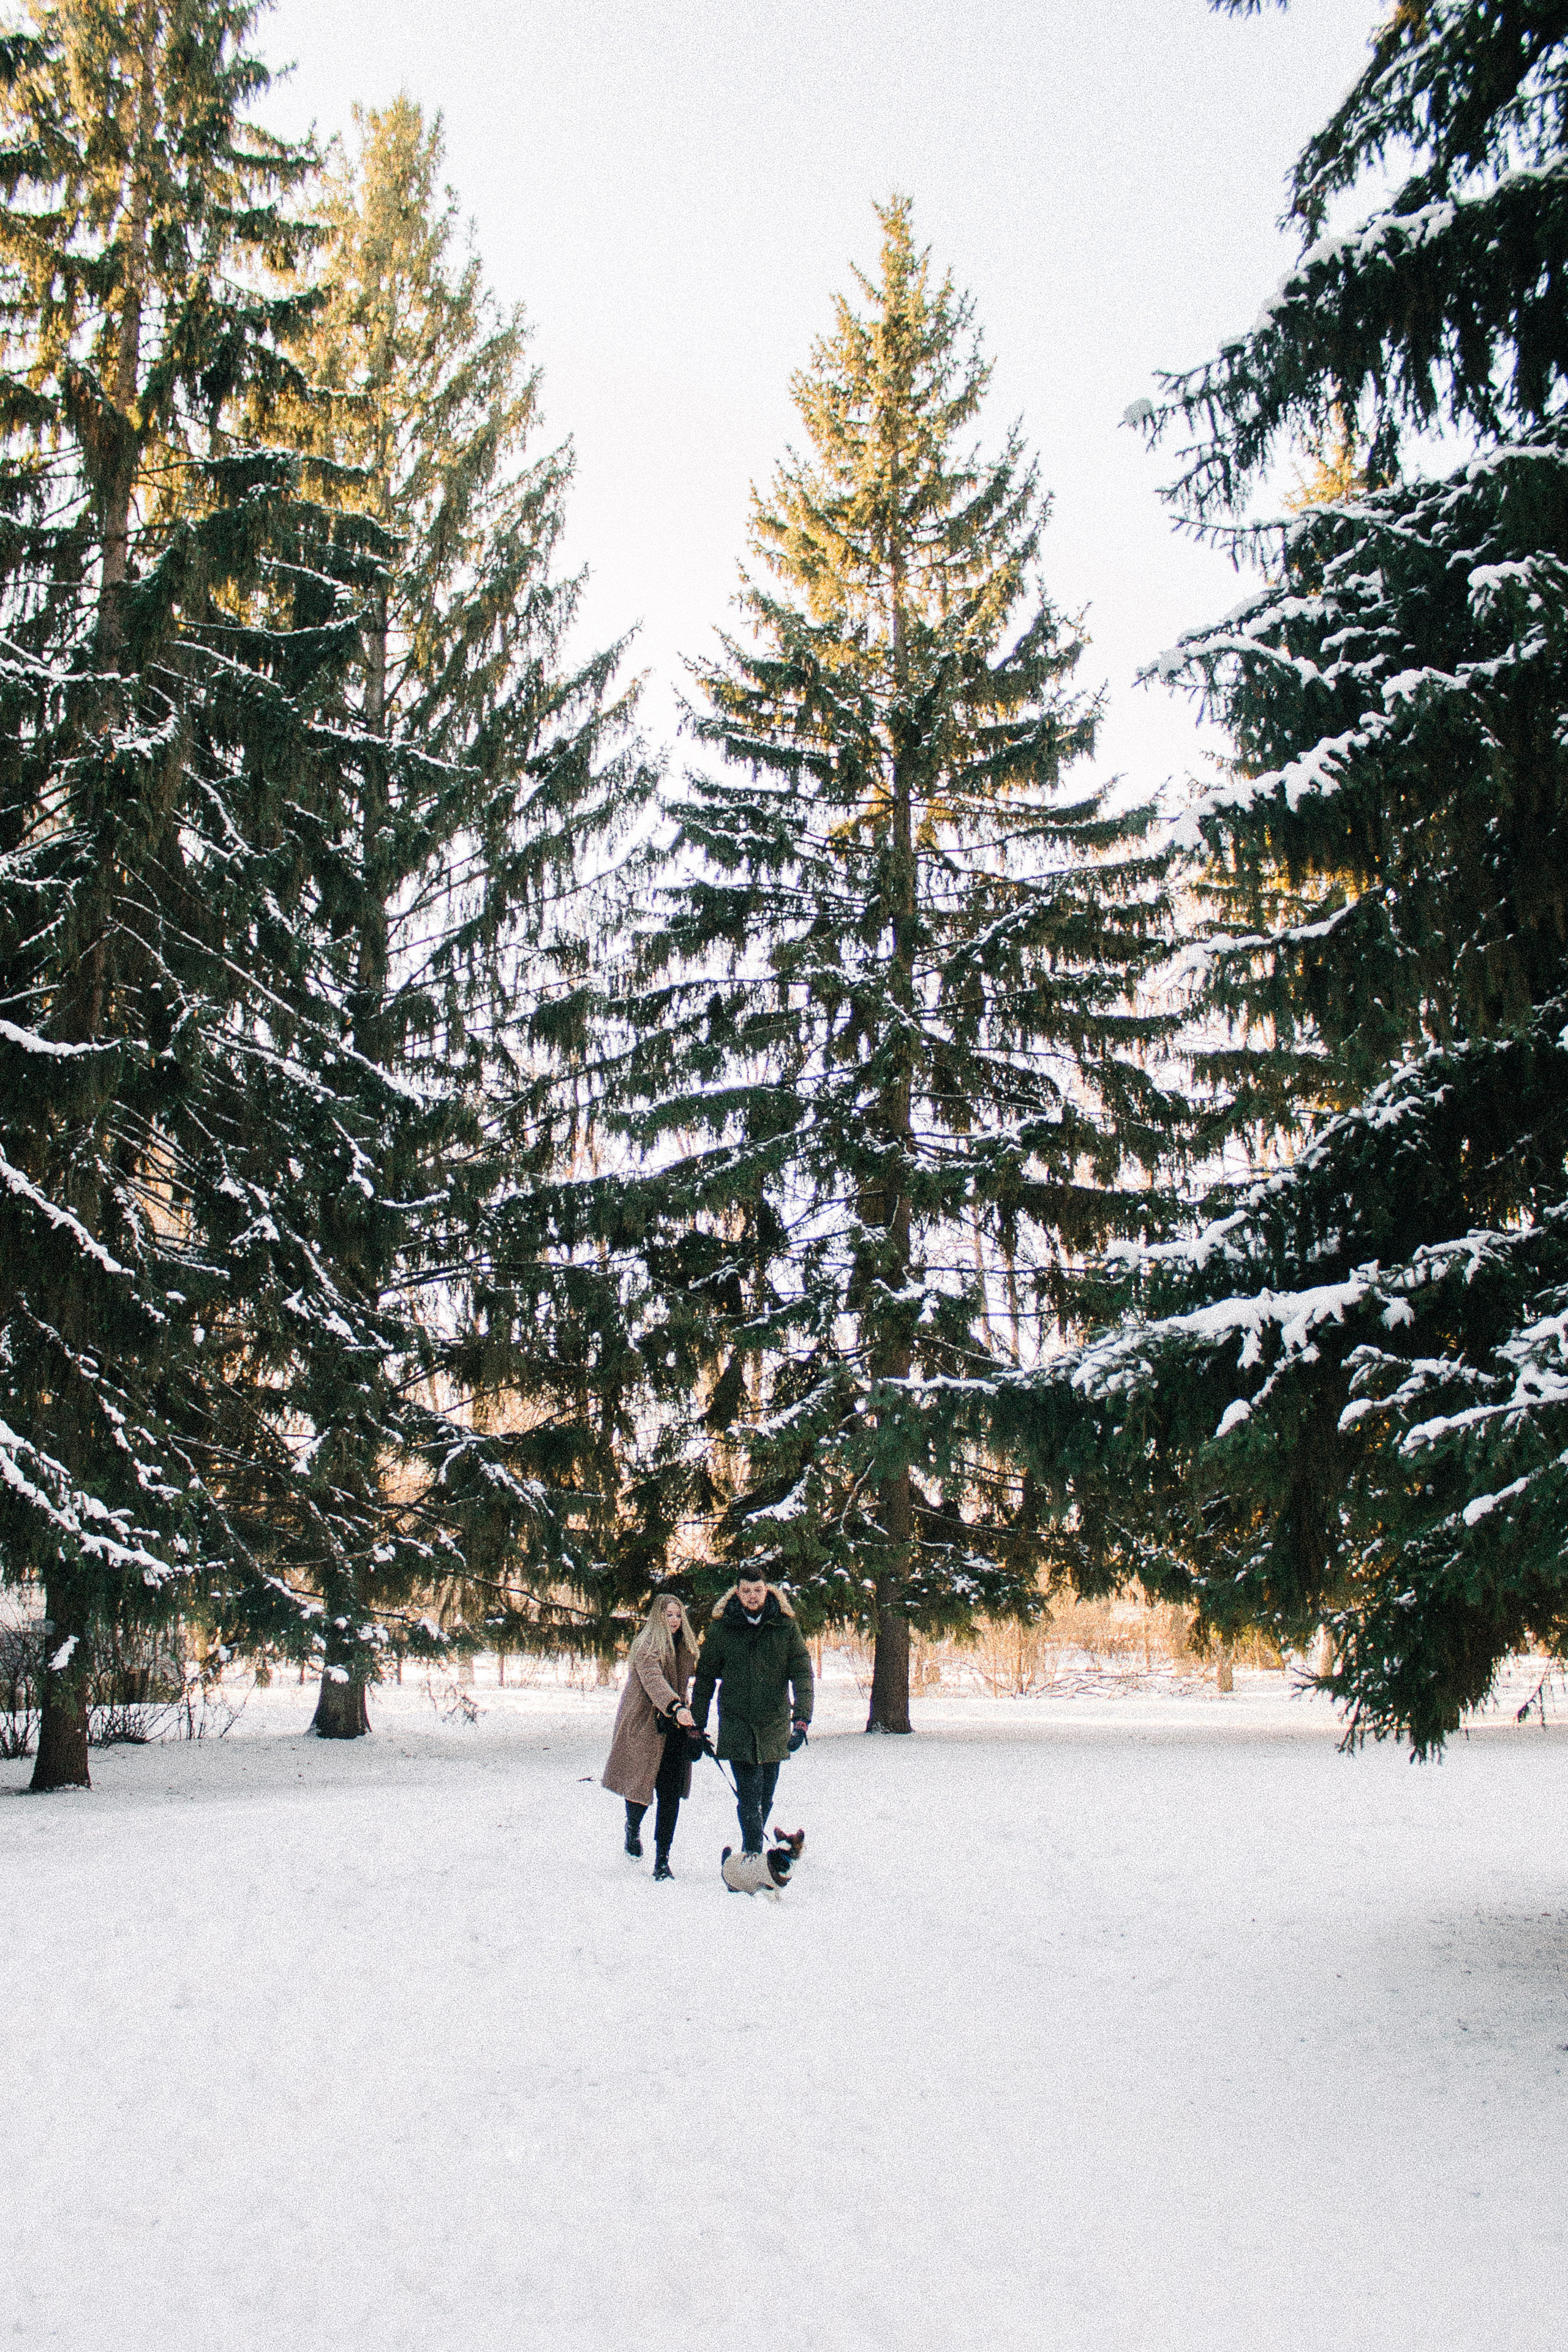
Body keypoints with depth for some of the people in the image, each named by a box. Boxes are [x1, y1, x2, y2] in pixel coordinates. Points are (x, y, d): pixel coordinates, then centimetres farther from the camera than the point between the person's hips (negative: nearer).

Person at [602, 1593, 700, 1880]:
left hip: (674, 1729, 6)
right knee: (641, 1783, 0)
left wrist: (689, 1724, 13)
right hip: (643, 1727, -6)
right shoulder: (647, 1647, -13)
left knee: (671, 1795, -1)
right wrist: (676, 1707, -44)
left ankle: (662, 1861, 4)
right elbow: (653, 1680, -30)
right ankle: (633, 1829, 34)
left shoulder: (684, 1647, 11)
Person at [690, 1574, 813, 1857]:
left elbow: (802, 1674, -5)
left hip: (774, 1725, 2)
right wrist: (698, 1726, 5)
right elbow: (705, 1678, 6)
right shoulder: (720, 1629, -1)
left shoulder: (785, 1626, 0)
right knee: (749, 1794, -13)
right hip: (736, 1724, -2)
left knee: (765, 1797, 11)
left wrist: (801, 1719, -18)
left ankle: (751, 1854, 29)